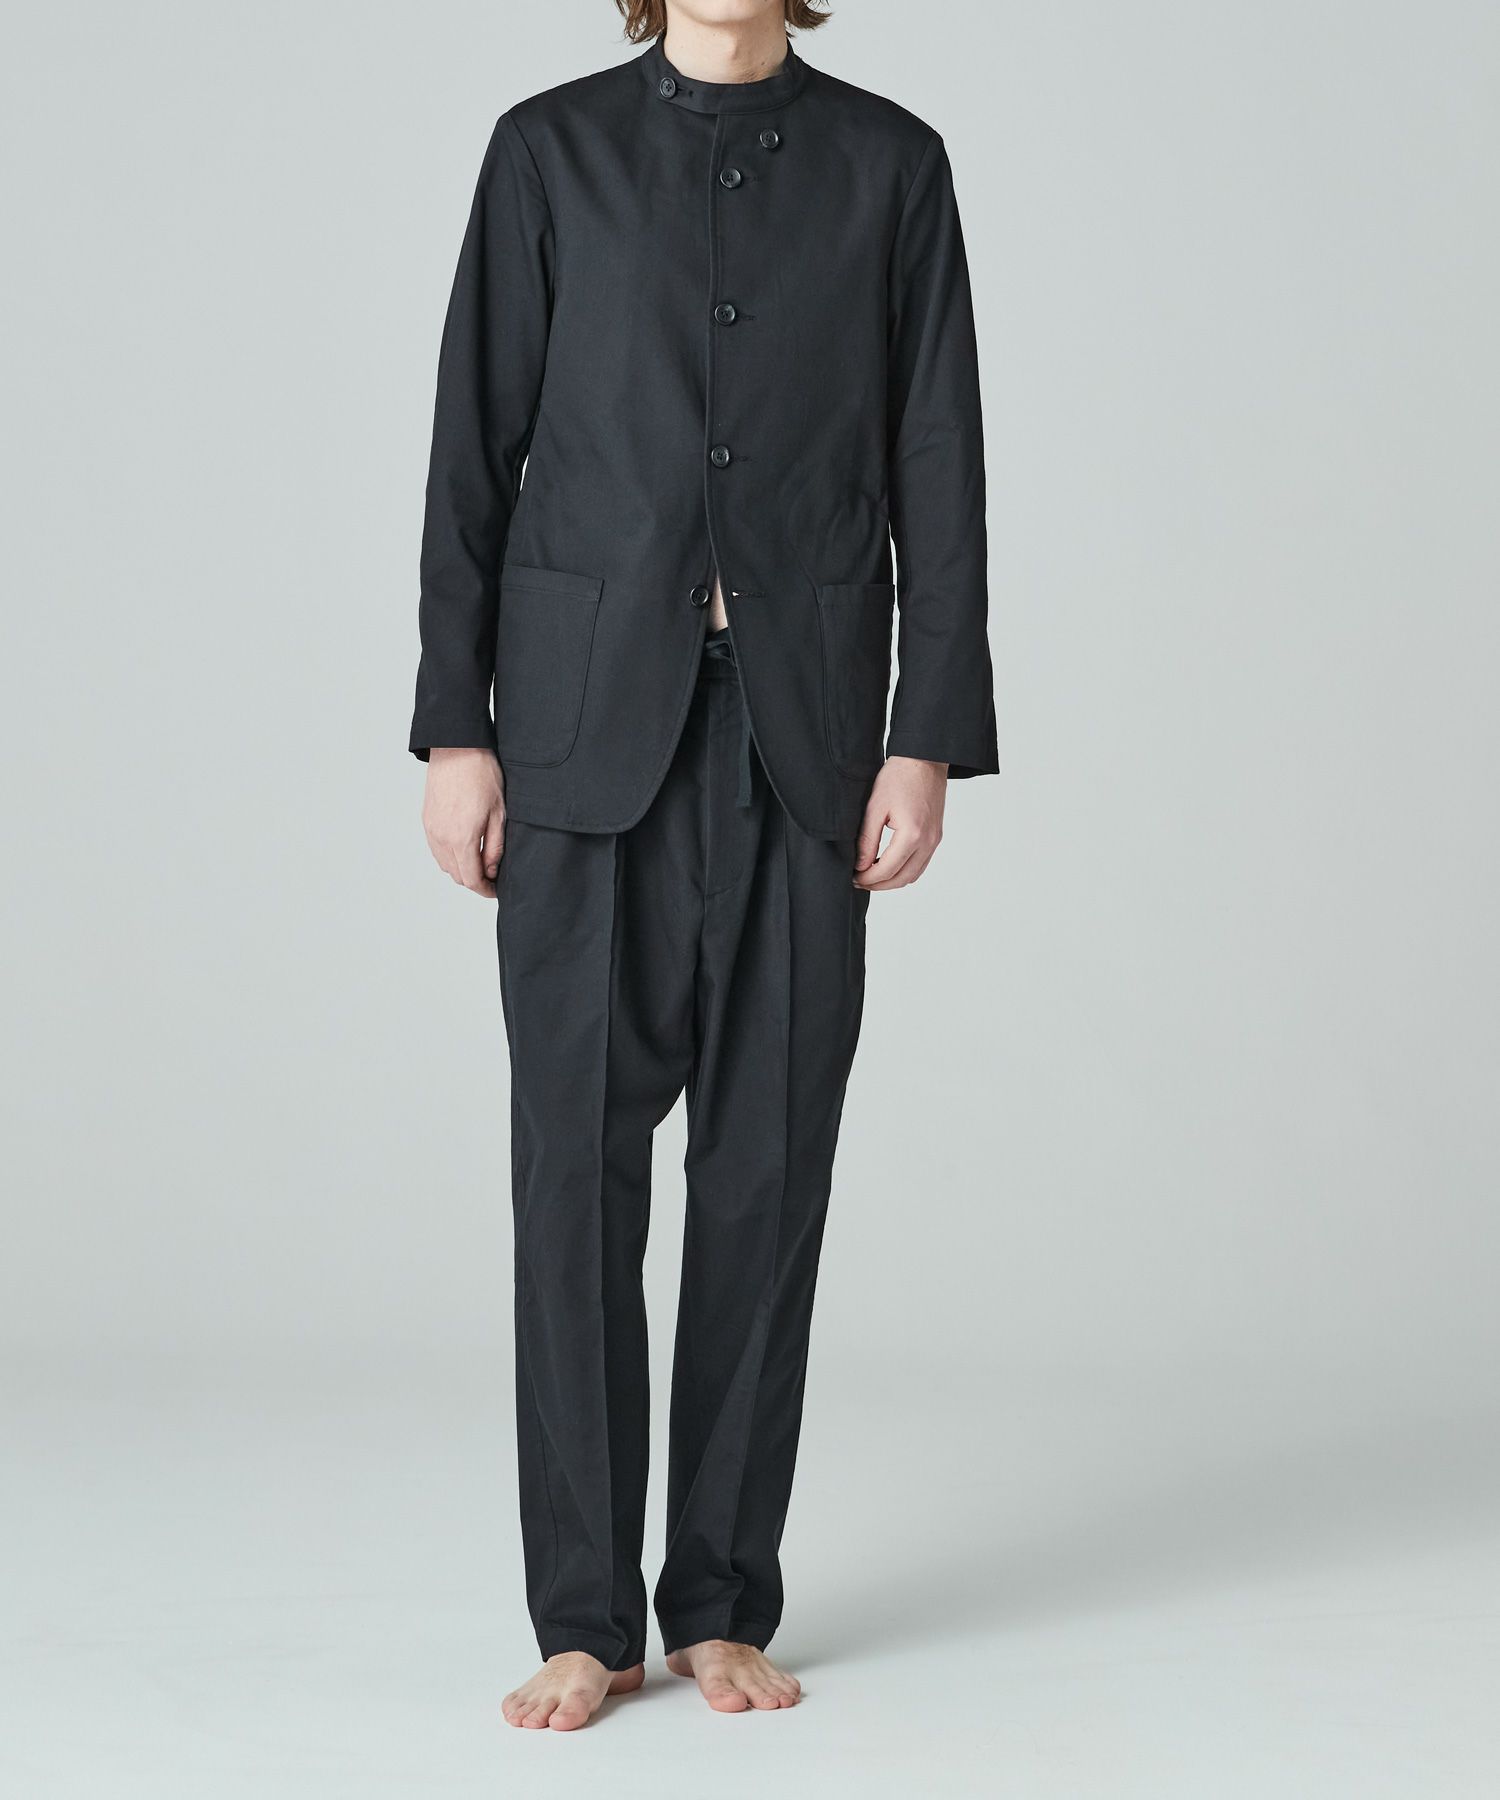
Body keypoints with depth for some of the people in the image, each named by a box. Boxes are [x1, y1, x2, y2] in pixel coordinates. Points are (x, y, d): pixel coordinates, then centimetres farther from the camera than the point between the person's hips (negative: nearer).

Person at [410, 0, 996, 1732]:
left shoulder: (890, 165, 6)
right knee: (577, 1153, -1)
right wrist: (453, 730, -2)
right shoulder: (550, 151, 5)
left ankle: (725, 1604, 14)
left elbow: (936, 469, 3)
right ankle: (585, 1617, 7)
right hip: (590, 726, -1)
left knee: (770, 1165, 3)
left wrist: (930, 742, -4)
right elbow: (475, 449, 3)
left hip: (804, 731, 1)